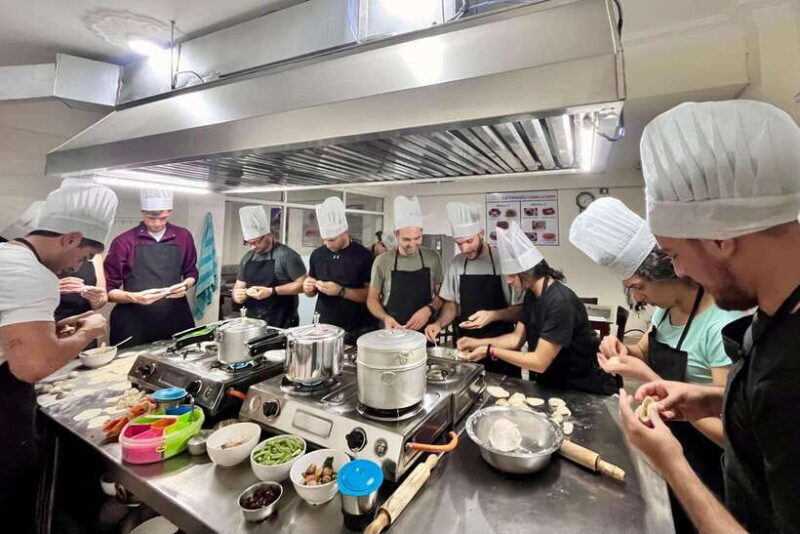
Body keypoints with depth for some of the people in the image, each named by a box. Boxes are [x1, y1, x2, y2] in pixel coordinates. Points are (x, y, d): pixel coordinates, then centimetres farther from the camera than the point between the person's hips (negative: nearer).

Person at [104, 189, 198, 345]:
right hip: (134, 321, -2)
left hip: (175, 317, 2)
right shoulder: (124, 241, -4)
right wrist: (134, 297, -17)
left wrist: (185, 285, -5)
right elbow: (108, 289, 1)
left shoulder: (184, 237, 4)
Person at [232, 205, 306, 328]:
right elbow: (239, 285, 18)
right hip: (252, 321, 6)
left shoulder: (286, 255, -11)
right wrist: (237, 295, -4)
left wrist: (272, 291, -21)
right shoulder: (247, 258, 10)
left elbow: (302, 284, -14)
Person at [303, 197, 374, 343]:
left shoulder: (363, 256, -11)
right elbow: (311, 292, 14)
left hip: (354, 331, -4)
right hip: (322, 326, 4)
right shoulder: (317, 255, 4)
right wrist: (308, 288, -7)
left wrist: (341, 291, -22)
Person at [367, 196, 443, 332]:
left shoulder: (432, 258, -4)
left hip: (424, 331, 1)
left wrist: (429, 309, -16)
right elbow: (372, 298, 0)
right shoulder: (382, 261, -8)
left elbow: (441, 294, 3)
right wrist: (385, 317, -18)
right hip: (392, 332, -1)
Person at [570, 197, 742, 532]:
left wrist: (650, 378, -33)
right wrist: (625, 351, -12)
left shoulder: (722, 326, -30)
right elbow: (648, 352, 10)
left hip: (703, 470, -7)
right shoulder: (666, 308, -6)